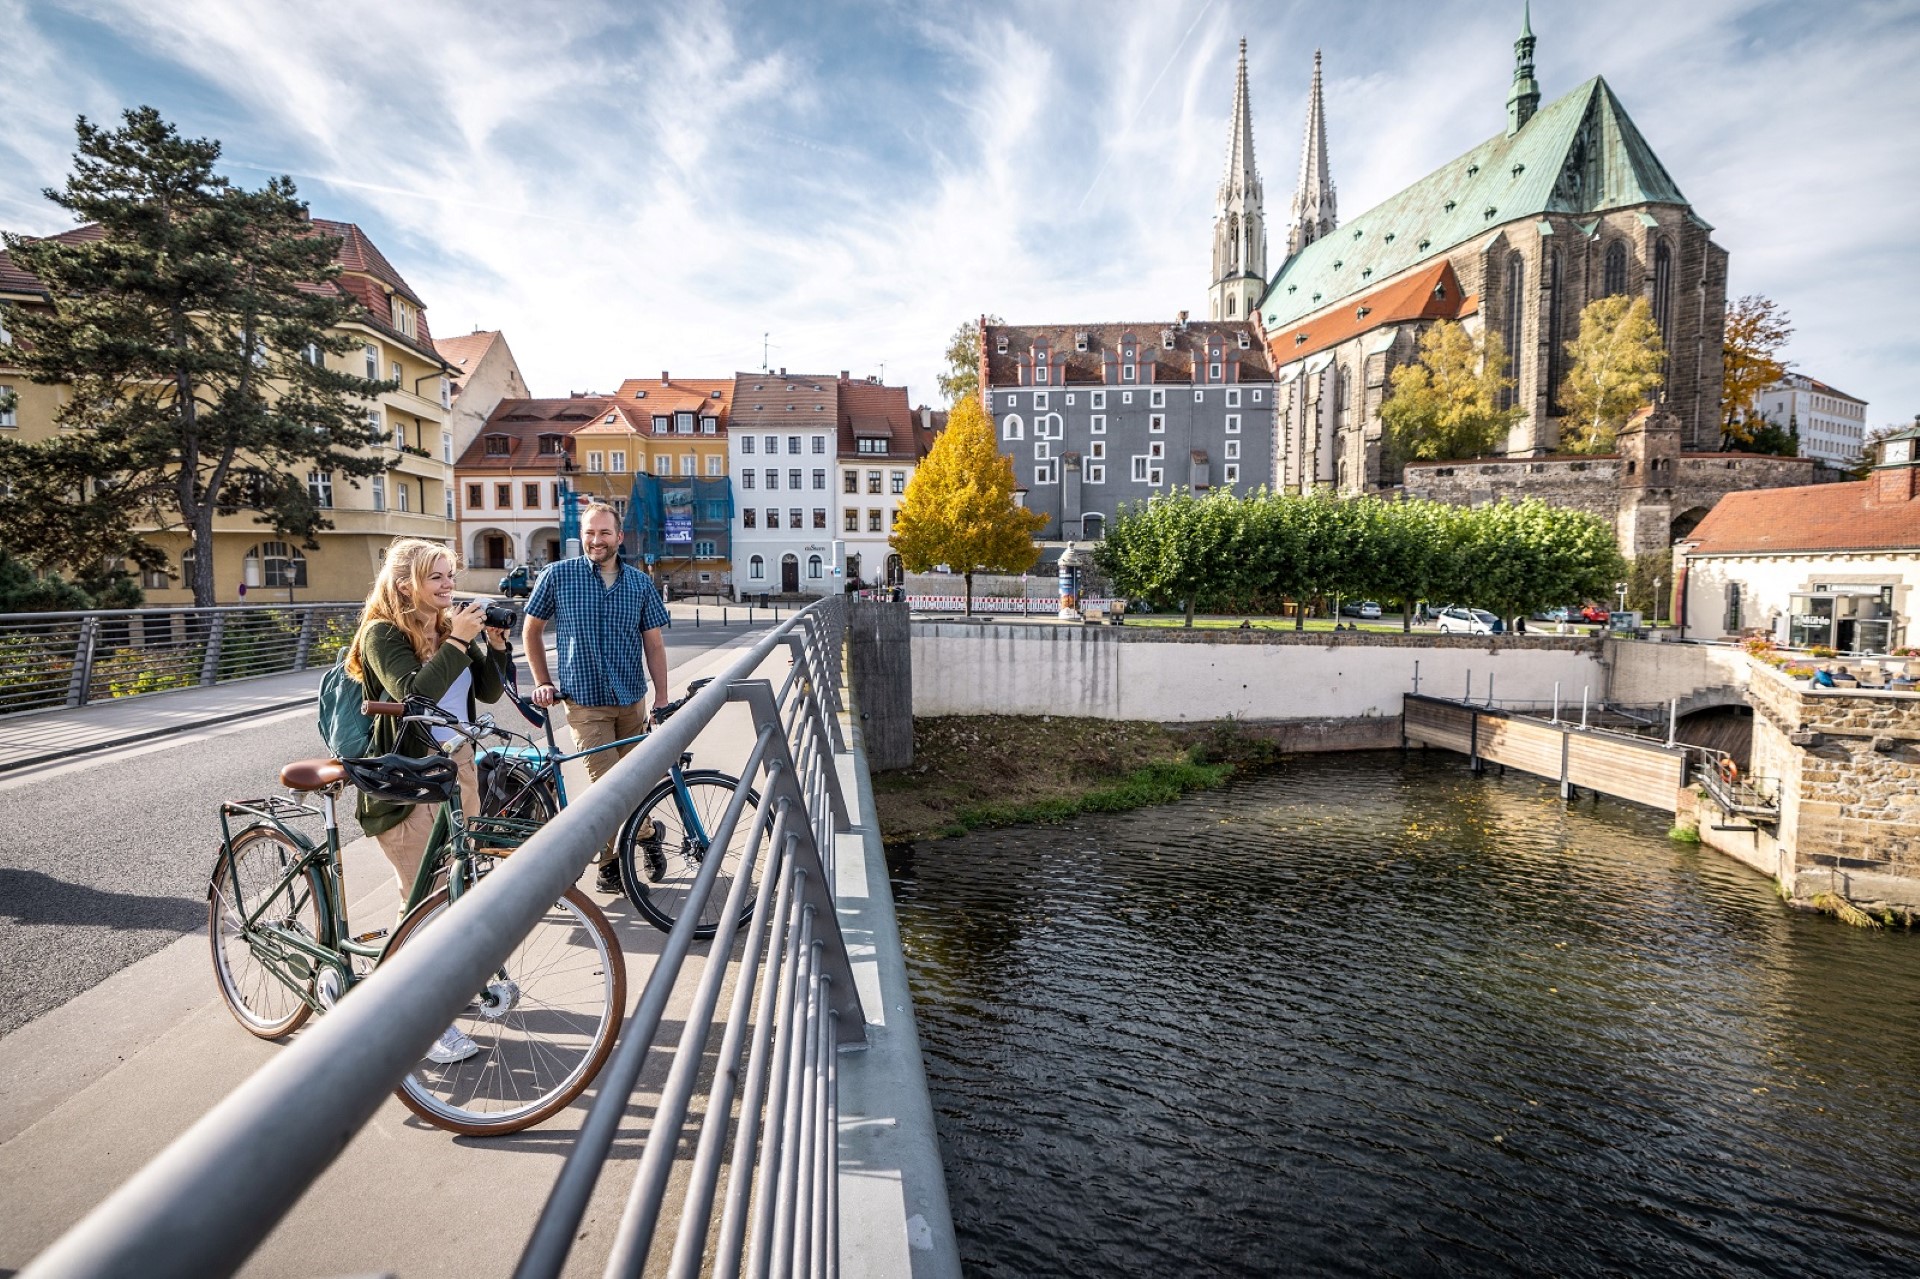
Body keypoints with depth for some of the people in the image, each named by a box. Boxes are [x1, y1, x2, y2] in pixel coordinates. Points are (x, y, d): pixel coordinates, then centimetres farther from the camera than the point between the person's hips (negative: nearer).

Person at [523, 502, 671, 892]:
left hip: (632, 701, 3)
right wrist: (543, 683, 3)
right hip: (585, 702, -2)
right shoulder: (557, 575, -2)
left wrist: (662, 701, -1)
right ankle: (609, 861, 12)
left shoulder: (640, 583, 3)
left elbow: (654, 644, 4)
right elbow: (532, 629, 8)